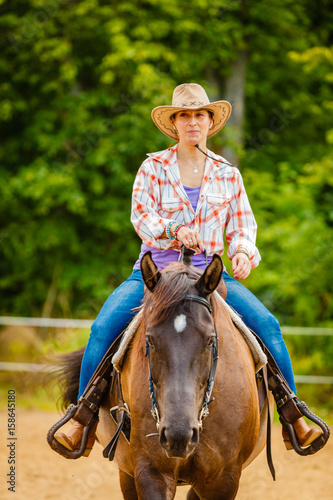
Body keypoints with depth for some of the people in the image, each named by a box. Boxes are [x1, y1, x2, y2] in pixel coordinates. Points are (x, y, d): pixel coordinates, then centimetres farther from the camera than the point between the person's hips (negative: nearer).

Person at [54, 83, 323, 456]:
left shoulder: (228, 174, 11)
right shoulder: (153, 167, 5)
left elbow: (243, 226, 13)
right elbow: (141, 215, -7)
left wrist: (243, 252, -10)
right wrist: (173, 230, -27)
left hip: (209, 271, 1)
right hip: (156, 267, -1)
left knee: (267, 325, -20)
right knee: (104, 327, -24)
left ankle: (294, 419, -10)